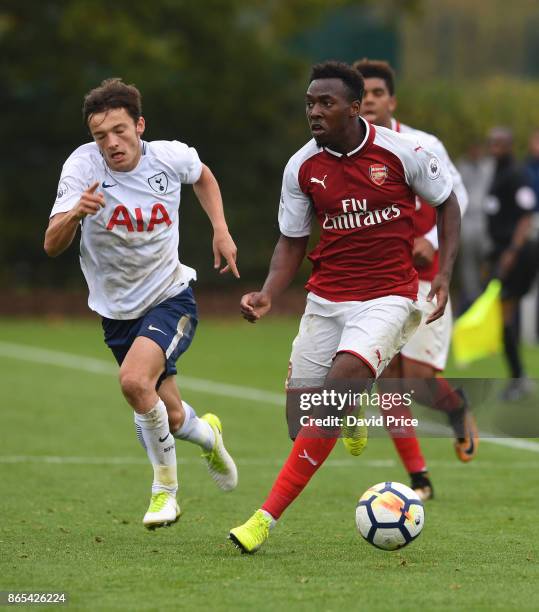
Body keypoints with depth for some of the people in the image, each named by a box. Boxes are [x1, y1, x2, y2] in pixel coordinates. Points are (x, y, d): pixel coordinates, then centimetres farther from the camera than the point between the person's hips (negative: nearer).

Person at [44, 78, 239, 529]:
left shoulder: (171, 157, -14)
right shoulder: (83, 166, -18)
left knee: (135, 380, -28)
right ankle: (207, 435, 48)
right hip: (117, 309, 2)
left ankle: (165, 488, -7)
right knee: (170, 418, 10)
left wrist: (221, 230, 1)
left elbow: (202, 176, 13)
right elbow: (52, 246, -23)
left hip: (171, 297, -2)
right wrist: (75, 213, -44)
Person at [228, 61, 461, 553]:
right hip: (326, 298, 4)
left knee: (336, 391, -24)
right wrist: (268, 295, -9)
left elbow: (447, 202, 6)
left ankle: (267, 518, -25)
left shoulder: (400, 152, -9)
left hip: (388, 297, -4)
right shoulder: (302, 167, -1)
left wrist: (444, 273, -3)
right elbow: (292, 240, 8)